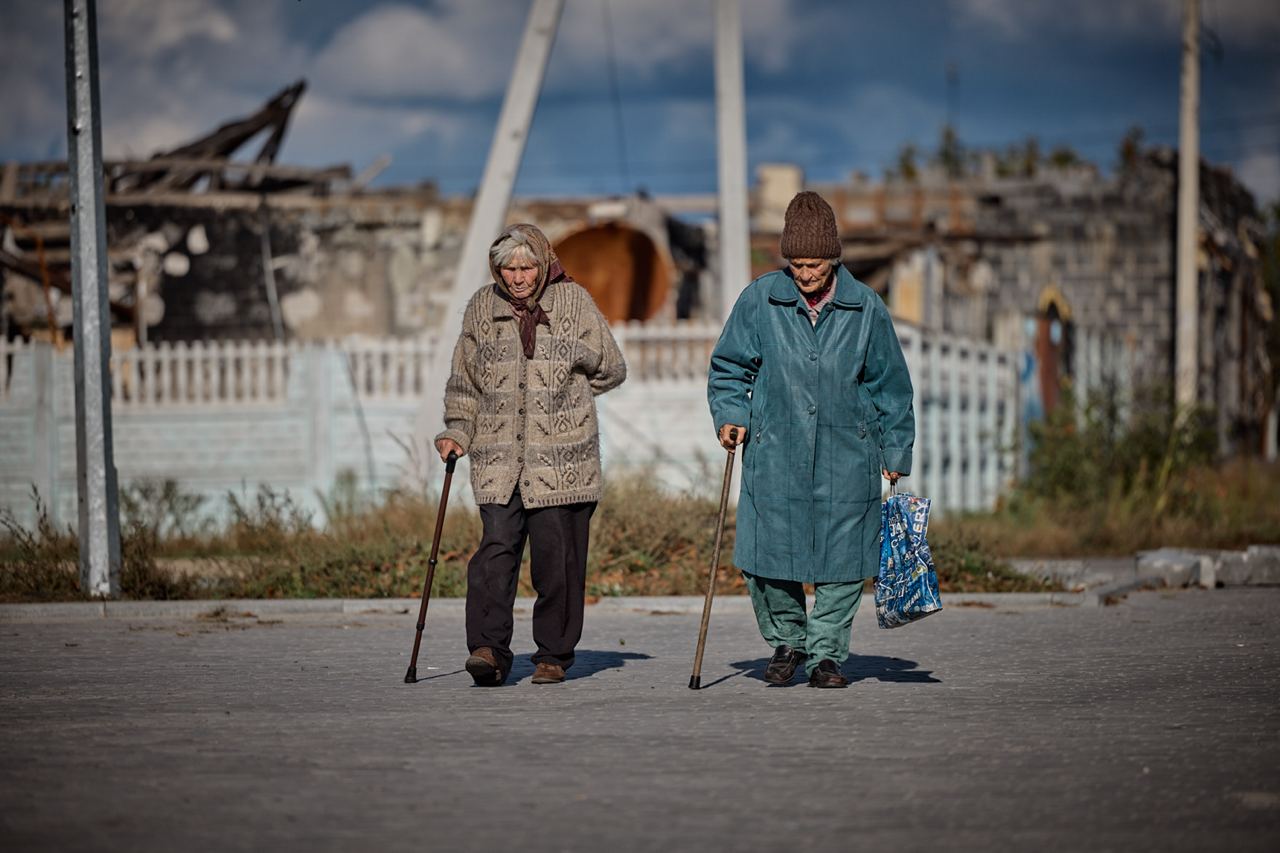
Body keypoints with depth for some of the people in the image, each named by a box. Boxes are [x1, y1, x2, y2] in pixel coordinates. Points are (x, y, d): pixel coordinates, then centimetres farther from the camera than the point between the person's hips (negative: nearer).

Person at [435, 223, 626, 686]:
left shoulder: (573, 301, 2)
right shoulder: (482, 306, 10)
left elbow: (610, 369, 9)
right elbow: (465, 378, 18)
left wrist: (556, 393, 7)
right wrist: (457, 431, 8)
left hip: (560, 458, -2)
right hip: (498, 459, 2)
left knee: (556, 557, 0)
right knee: (496, 548, -11)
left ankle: (554, 654, 11)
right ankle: (489, 649, -16)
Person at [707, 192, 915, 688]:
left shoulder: (865, 308, 2)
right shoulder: (759, 301, 0)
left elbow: (890, 386, 10)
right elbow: (728, 367, 11)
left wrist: (895, 452, 9)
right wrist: (731, 415, -4)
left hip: (846, 459, 0)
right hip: (774, 456, 0)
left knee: (840, 561, 1)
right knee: (766, 556, -2)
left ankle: (827, 653, 15)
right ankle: (787, 640, 21)